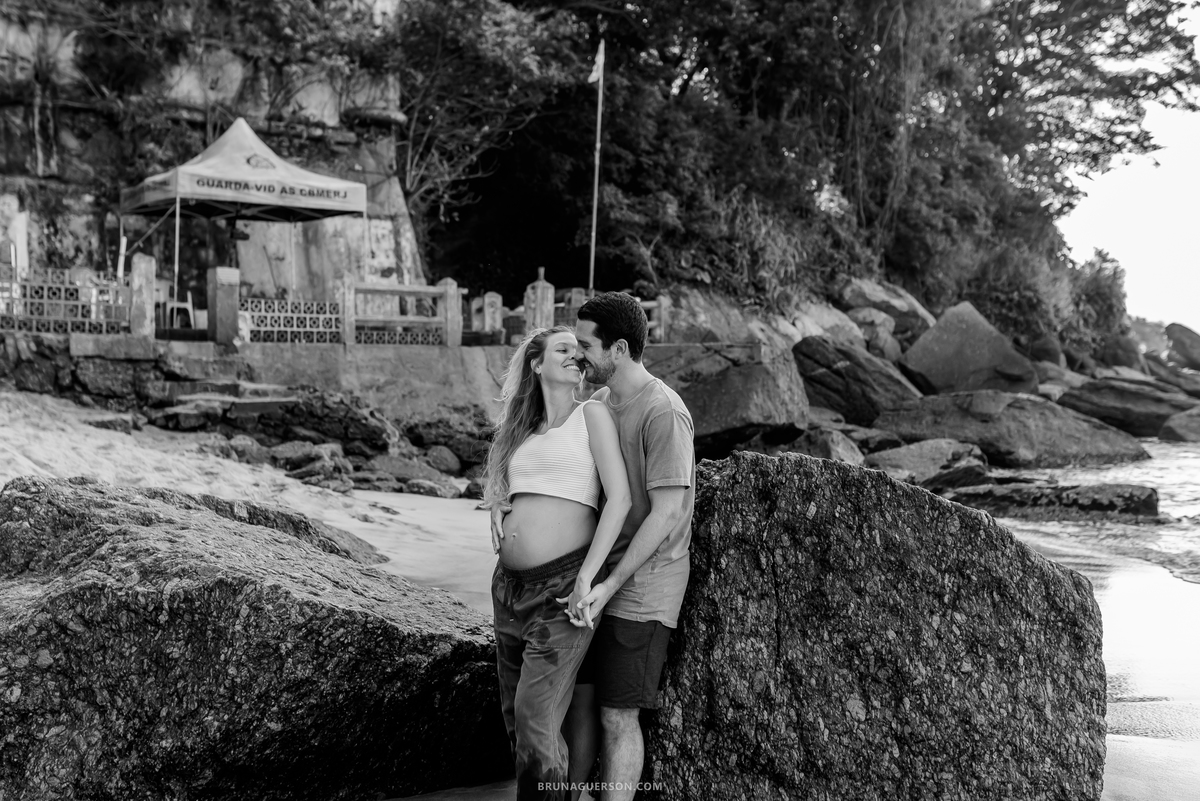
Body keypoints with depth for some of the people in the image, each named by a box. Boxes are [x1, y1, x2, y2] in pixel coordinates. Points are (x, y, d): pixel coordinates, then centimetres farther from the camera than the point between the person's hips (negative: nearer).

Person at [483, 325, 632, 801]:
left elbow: (620, 497, -9)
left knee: (536, 721, -10)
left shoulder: (592, 415, 1)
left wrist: (587, 577, -14)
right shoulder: (519, 430, 16)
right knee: (515, 715, 11)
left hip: (563, 584, -6)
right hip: (509, 585, 6)